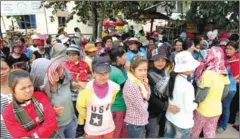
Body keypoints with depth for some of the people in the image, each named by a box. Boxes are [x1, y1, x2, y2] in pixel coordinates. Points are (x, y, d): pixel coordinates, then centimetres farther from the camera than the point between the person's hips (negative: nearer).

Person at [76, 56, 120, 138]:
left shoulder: (114, 87, -17)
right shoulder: (87, 88, -26)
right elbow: (80, 107, -8)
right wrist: (89, 117, 4)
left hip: (109, 127, 3)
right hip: (92, 129, -2)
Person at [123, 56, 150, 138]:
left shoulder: (139, 81, -3)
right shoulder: (131, 86, -29)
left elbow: (147, 98, 5)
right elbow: (143, 109, -23)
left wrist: (146, 86, -10)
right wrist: (145, 99, -3)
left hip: (140, 121, 8)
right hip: (135, 124, -8)